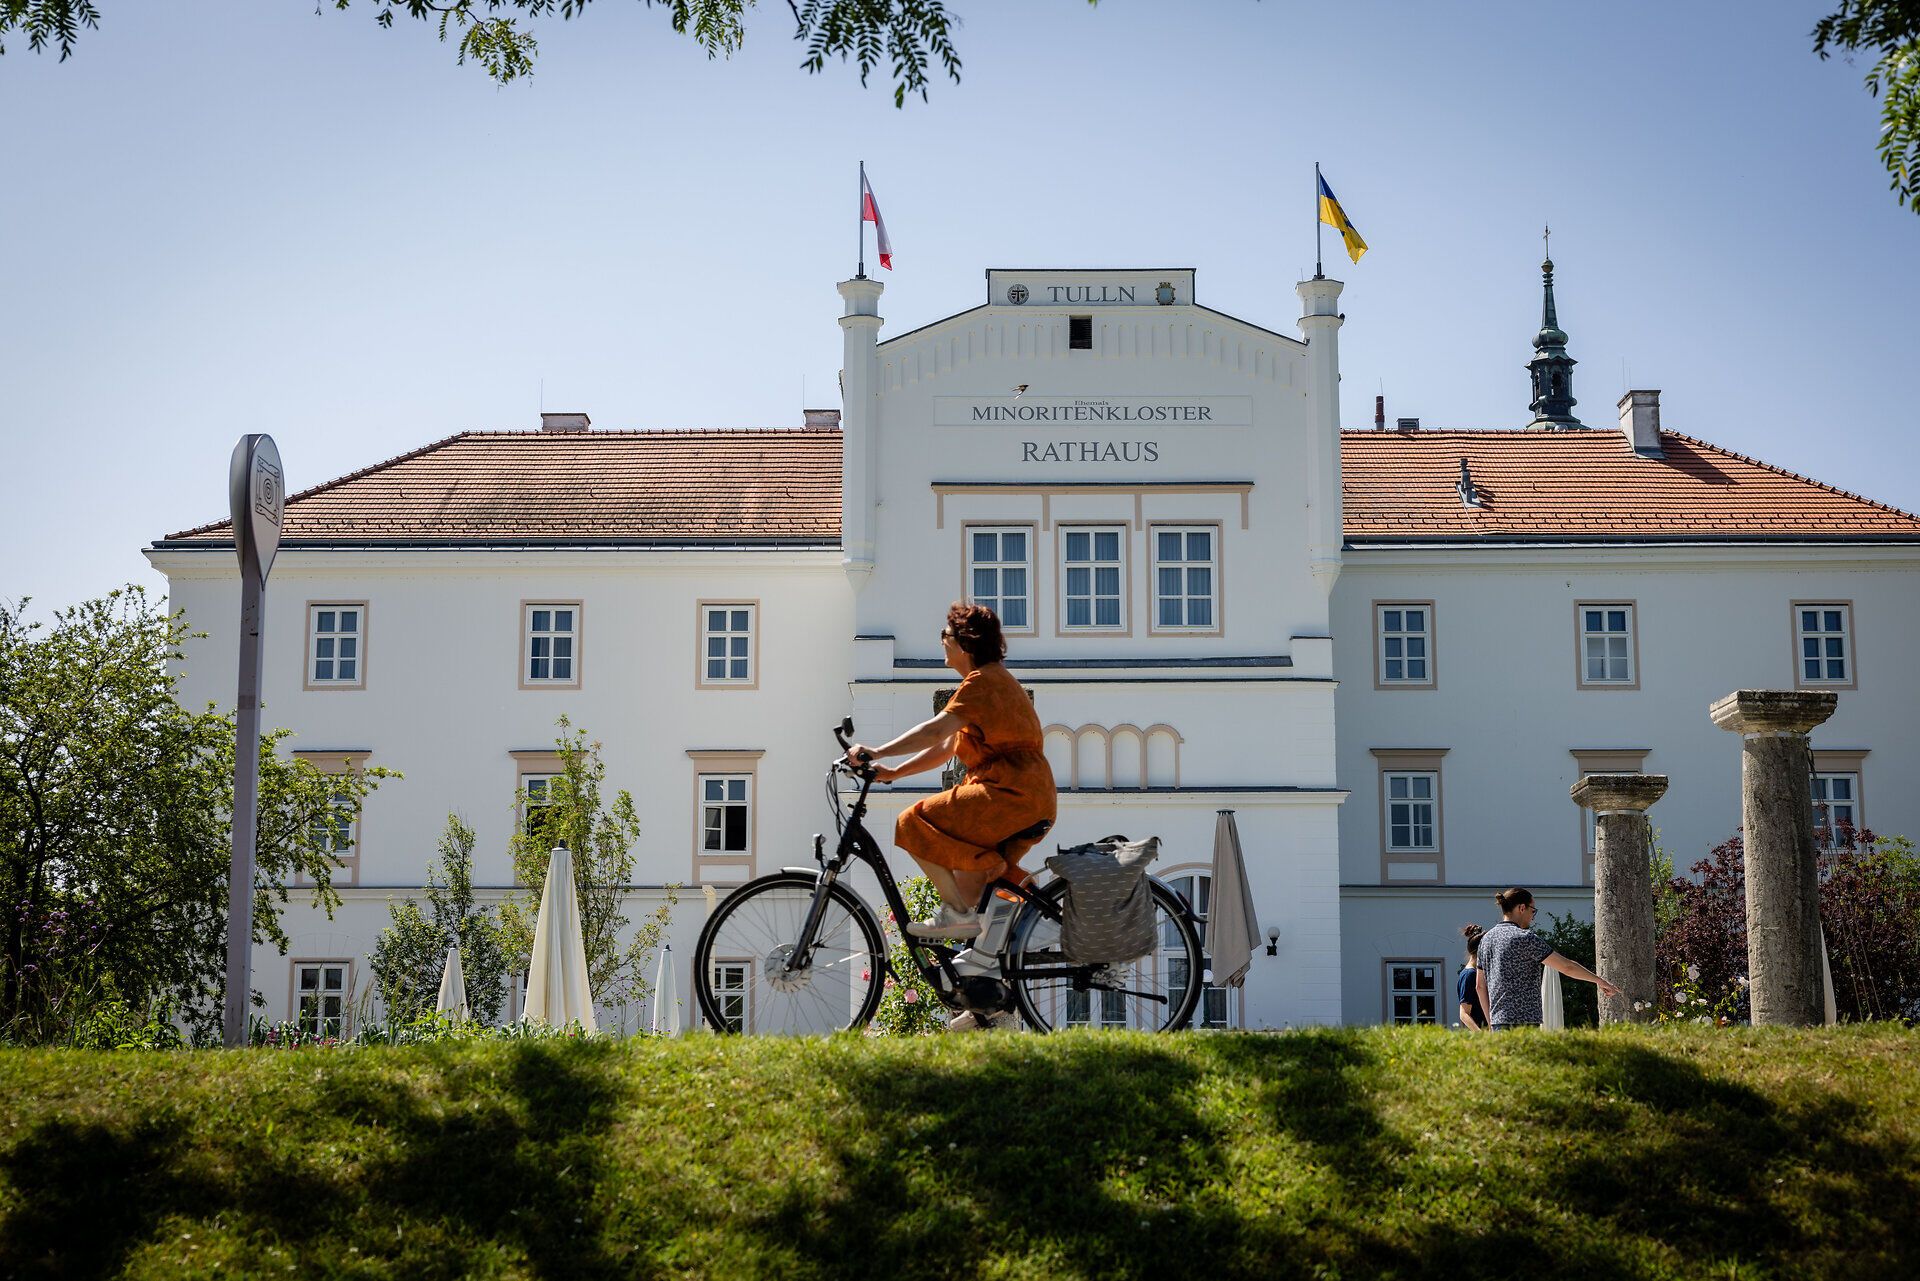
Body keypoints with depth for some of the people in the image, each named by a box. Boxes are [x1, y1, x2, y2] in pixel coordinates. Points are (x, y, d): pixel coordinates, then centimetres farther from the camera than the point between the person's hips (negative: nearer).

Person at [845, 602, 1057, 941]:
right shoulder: (995, 679, 22)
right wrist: (893, 773, 13)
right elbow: (947, 747, 20)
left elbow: (937, 730, -25)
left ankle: (957, 913, -10)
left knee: (915, 824, -11)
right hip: (1034, 801, 11)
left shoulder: (984, 681, -11)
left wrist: (876, 753, -24)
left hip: (1010, 794, -11)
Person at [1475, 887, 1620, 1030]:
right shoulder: (1525, 938, -10)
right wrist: (1599, 980, 5)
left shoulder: (1486, 939, 13)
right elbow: (1567, 967, -7)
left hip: (1497, 1021, 8)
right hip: (1522, 1021, -8)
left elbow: (1480, 985, 18)